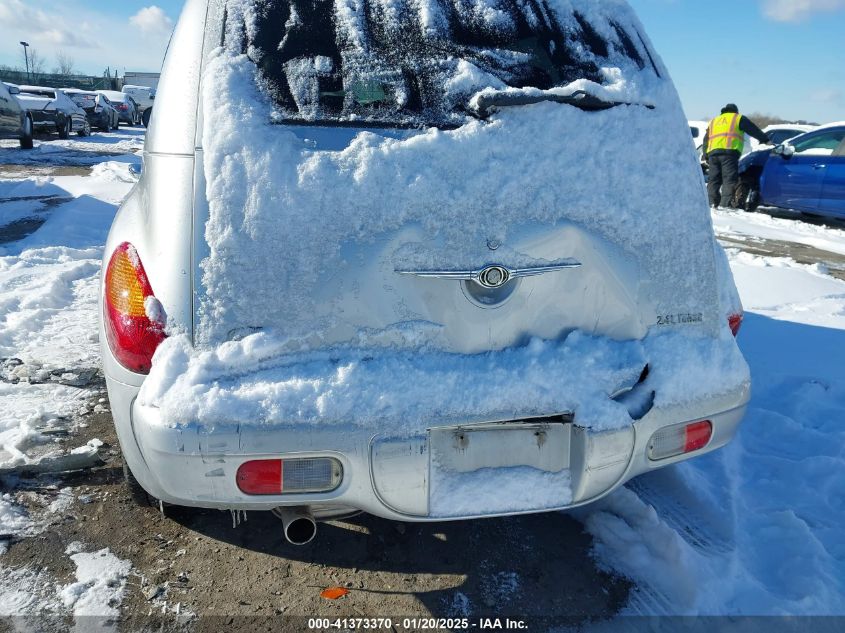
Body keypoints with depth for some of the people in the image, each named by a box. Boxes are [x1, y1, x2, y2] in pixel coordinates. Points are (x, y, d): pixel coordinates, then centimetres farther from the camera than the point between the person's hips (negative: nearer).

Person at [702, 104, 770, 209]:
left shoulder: (714, 121, 32)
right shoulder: (738, 118, 18)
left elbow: (706, 140, 27)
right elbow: (755, 131, 15)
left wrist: (706, 157, 25)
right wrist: (766, 140, 21)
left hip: (712, 153, 5)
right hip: (729, 152, -5)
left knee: (713, 180, 7)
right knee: (729, 180, -10)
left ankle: (711, 203, 0)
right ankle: (726, 204, -21)